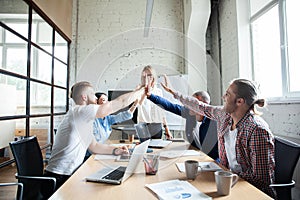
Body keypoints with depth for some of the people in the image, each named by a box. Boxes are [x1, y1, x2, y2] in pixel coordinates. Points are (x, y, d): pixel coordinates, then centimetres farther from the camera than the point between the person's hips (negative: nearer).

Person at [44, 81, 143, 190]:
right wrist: (141, 91, -7)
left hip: (71, 174, 9)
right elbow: (120, 103, -18)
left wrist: (115, 150, 3)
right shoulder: (77, 111, -17)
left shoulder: (85, 121, 13)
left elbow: (94, 146, 17)